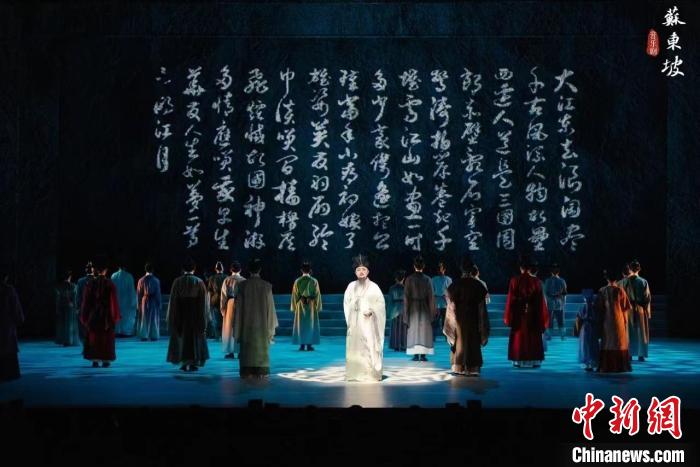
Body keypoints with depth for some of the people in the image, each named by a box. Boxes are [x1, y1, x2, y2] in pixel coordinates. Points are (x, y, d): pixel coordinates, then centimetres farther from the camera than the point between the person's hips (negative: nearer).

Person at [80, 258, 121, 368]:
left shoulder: (90, 284, -3)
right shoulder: (110, 284, -8)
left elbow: (86, 301, 1)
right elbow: (114, 300, -7)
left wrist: (85, 316, 9)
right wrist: (115, 315, 1)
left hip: (93, 314, 1)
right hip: (107, 314, -1)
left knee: (93, 337, 8)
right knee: (106, 338, 6)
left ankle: (95, 360, 5)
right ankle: (105, 360, 4)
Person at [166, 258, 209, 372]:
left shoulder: (177, 281, -6)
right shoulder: (199, 282, -6)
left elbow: (173, 300, -3)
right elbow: (203, 301, -4)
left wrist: (172, 317, 5)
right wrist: (204, 317, 3)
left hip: (181, 313, 0)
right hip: (196, 314, 0)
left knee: (181, 337, 12)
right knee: (195, 337, 8)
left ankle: (184, 363, 10)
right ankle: (193, 363, 5)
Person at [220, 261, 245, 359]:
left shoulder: (227, 280, -4)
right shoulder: (244, 280, -3)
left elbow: (223, 295, -2)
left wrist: (222, 308, 4)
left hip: (230, 304, -1)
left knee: (229, 327, 7)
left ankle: (230, 352, 6)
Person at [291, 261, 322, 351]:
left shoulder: (297, 281, -4)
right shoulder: (314, 281, -6)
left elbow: (295, 295, 0)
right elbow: (317, 295, -3)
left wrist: (294, 307, 8)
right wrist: (318, 306, 6)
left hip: (300, 306, 1)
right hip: (311, 306, -1)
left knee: (300, 324, 6)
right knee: (311, 324, 5)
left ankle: (302, 345, 5)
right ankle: (309, 345, 2)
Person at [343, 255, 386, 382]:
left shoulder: (373, 287, -2)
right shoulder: (351, 286, 8)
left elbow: (380, 304, -1)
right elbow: (346, 303, 11)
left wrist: (372, 310, -16)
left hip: (368, 322, -3)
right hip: (355, 323, 3)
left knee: (369, 347, -6)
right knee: (354, 347, 3)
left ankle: (371, 374, -3)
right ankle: (354, 374, 8)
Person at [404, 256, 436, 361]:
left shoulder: (409, 279, -5)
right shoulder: (427, 279, -4)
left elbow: (406, 296, -4)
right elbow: (431, 296, -2)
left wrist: (406, 311, 3)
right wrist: (432, 311, 5)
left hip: (413, 306, 0)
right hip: (424, 306, 0)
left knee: (413, 330, 6)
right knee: (424, 330, 4)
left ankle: (416, 355, 1)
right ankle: (423, 355, -1)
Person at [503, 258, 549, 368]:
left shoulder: (515, 281, -6)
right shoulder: (536, 281, -3)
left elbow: (510, 299, -5)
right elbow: (541, 300, -1)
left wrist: (508, 317, 2)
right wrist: (543, 317, 6)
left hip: (518, 314, 0)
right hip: (533, 314, 0)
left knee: (518, 337, 7)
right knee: (533, 337, 8)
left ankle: (519, 361, 6)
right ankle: (533, 361, 9)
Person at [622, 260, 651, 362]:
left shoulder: (625, 282, -6)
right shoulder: (644, 282, -6)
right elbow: (648, 297, -3)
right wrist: (648, 311, 4)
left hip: (629, 309, 0)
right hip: (641, 309, 0)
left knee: (629, 332, 9)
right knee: (641, 331, 6)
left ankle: (629, 354, 8)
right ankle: (641, 355, 5)